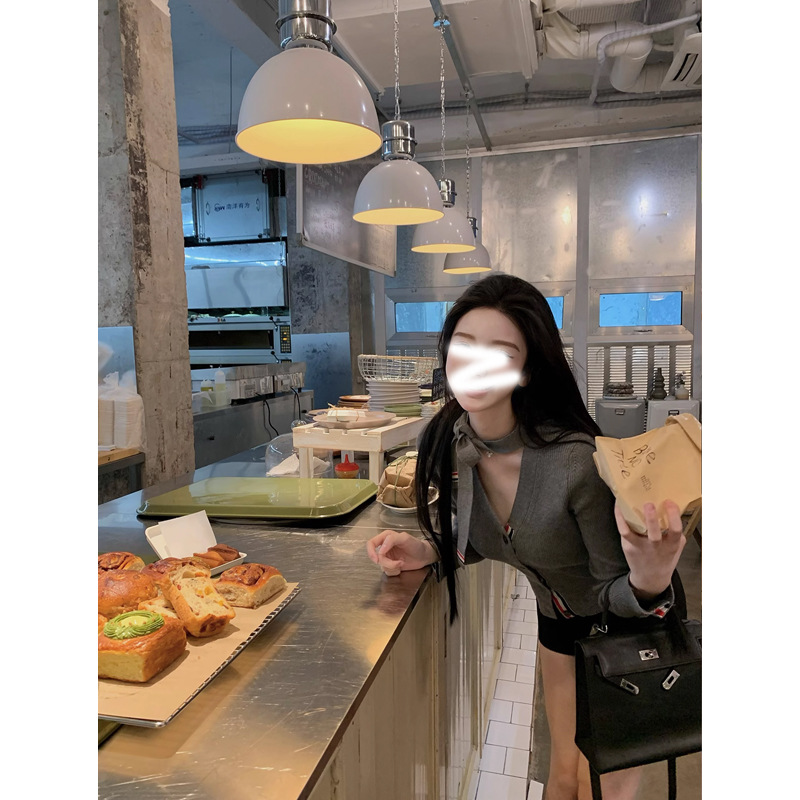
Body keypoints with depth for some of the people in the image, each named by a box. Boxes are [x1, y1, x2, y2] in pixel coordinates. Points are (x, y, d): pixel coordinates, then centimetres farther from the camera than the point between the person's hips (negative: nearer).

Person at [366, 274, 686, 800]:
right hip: (558, 619, 4)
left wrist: (648, 582, -44)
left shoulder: (576, 464, -38)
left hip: (629, 625, -4)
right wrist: (429, 550, -17)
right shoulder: (449, 445, -20)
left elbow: (618, 593, -23)